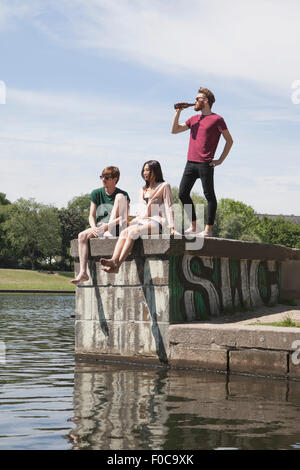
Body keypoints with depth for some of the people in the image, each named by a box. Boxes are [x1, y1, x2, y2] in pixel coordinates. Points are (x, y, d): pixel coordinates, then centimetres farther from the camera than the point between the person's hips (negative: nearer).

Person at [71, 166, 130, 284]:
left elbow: (125, 218, -14)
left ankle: (110, 230, -25)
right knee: (82, 235, -27)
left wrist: (108, 225, -27)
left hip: (117, 228, -3)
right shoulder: (96, 193, 6)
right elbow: (91, 216, 4)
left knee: (119, 197, -18)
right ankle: (83, 272, -33)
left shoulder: (122, 194, -4)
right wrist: (94, 228, -18)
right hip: (99, 228, 3)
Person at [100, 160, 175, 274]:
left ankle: (118, 264, -44)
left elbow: (168, 208, 0)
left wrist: (171, 227, -10)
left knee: (133, 231, -33)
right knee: (123, 232, -26)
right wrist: (130, 223, 11)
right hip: (142, 222, 6)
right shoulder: (143, 190, 26)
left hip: (157, 223, -6)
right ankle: (114, 260, -46)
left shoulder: (164, 186, 8)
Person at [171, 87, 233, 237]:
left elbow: (229, 141, 1)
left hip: (205, 164, -7)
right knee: (183, 194, 5)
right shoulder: (193, 119, 19)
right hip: (190, 163, 7)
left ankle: (208, 229, 0)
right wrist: (178, 111, 10)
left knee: (209, 196, -3)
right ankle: (193, 227, 12)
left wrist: (220, 160, -4)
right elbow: (174, 130, 18)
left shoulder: (217, 119, 0)